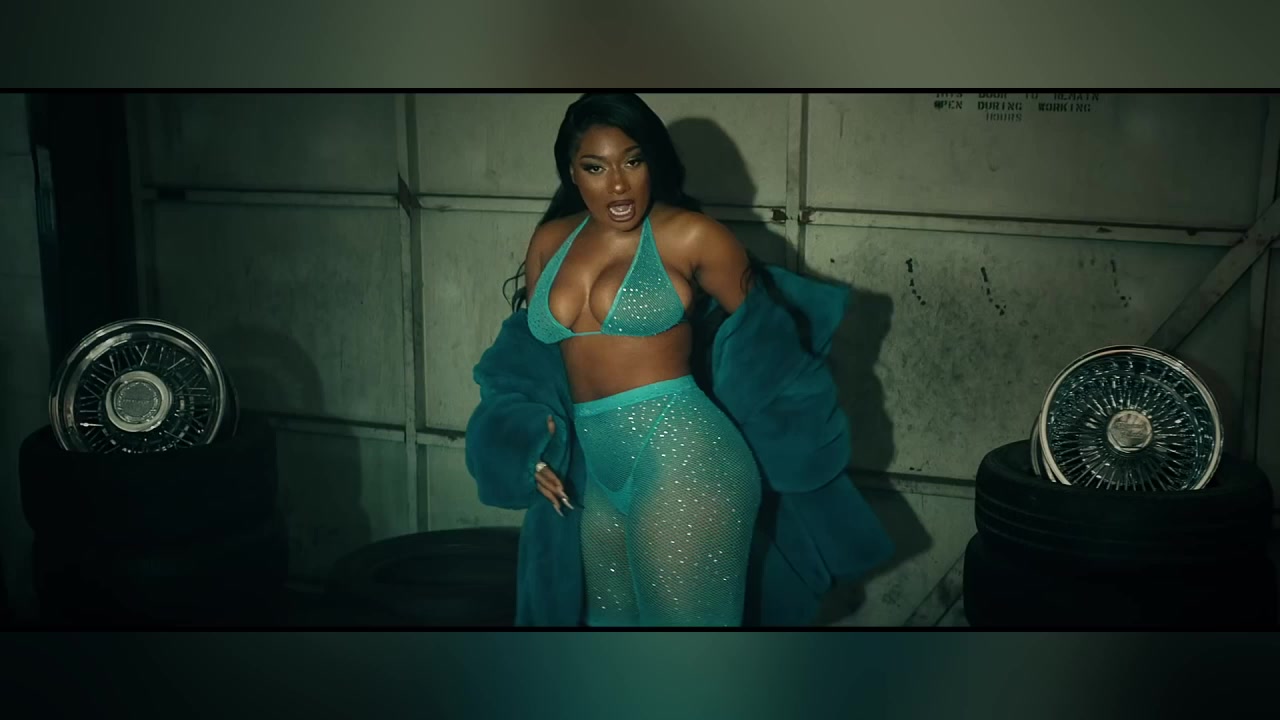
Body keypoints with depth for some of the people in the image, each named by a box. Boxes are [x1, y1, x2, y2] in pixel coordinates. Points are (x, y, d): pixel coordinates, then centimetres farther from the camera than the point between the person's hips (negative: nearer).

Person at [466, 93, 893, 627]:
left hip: (681, 459, -6)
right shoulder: (550, 241, 8)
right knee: (607, 617, 22)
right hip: (594, 473, 6)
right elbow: (527, 350, 19)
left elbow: (759, 337, 3)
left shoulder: (689, 236, -8)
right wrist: (531, 446, 5)